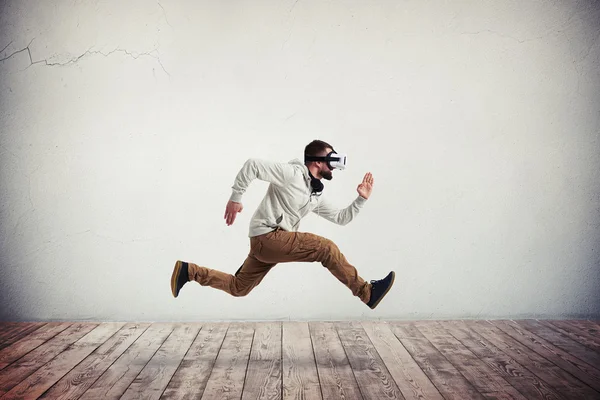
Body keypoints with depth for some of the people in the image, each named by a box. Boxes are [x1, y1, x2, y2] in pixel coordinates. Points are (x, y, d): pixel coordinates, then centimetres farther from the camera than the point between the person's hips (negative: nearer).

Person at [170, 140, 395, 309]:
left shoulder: (316, 196, 15)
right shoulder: (292, 173, -12)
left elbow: (341, 218, 19)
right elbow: (252, 165, -16)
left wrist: (361, 199, 9)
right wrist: (235, 198, -17)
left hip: (269, 242, 10)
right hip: (267, 236, -10)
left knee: (238, 287, 14)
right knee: (326, 248, -14)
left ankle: (188, 271, 20)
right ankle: (367, 293, -6)